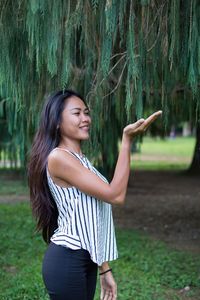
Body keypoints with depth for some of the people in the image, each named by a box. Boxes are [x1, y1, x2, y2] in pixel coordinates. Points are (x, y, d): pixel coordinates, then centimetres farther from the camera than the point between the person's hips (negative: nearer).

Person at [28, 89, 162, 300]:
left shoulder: (81, 160, 13)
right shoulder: (58, 157, -16)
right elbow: (115, 195, -20)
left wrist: (104, 269, 13)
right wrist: (127, 139, -21)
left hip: (85, 260, 9)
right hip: (67, 261, -9)